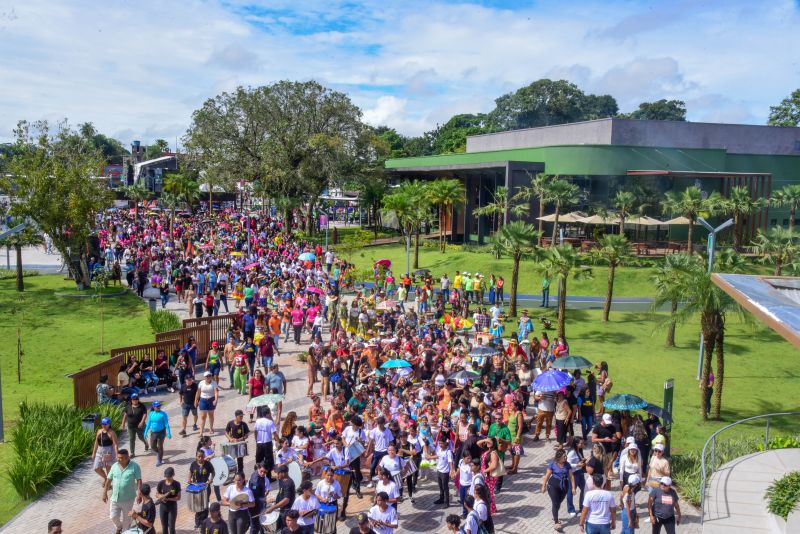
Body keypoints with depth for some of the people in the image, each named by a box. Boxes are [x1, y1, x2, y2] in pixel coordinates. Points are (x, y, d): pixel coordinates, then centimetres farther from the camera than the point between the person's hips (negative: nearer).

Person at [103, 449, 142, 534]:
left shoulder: (135, 466, -14)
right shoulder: (114, 466, -1)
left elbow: (139, 481, -14)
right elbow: (109, 480, 6)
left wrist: (139, 494, -20)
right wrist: (105, 493, 5)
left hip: (128, 498, -4)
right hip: (115, 497, 4)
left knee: (125, 518, 9)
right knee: (113, 516, 7)